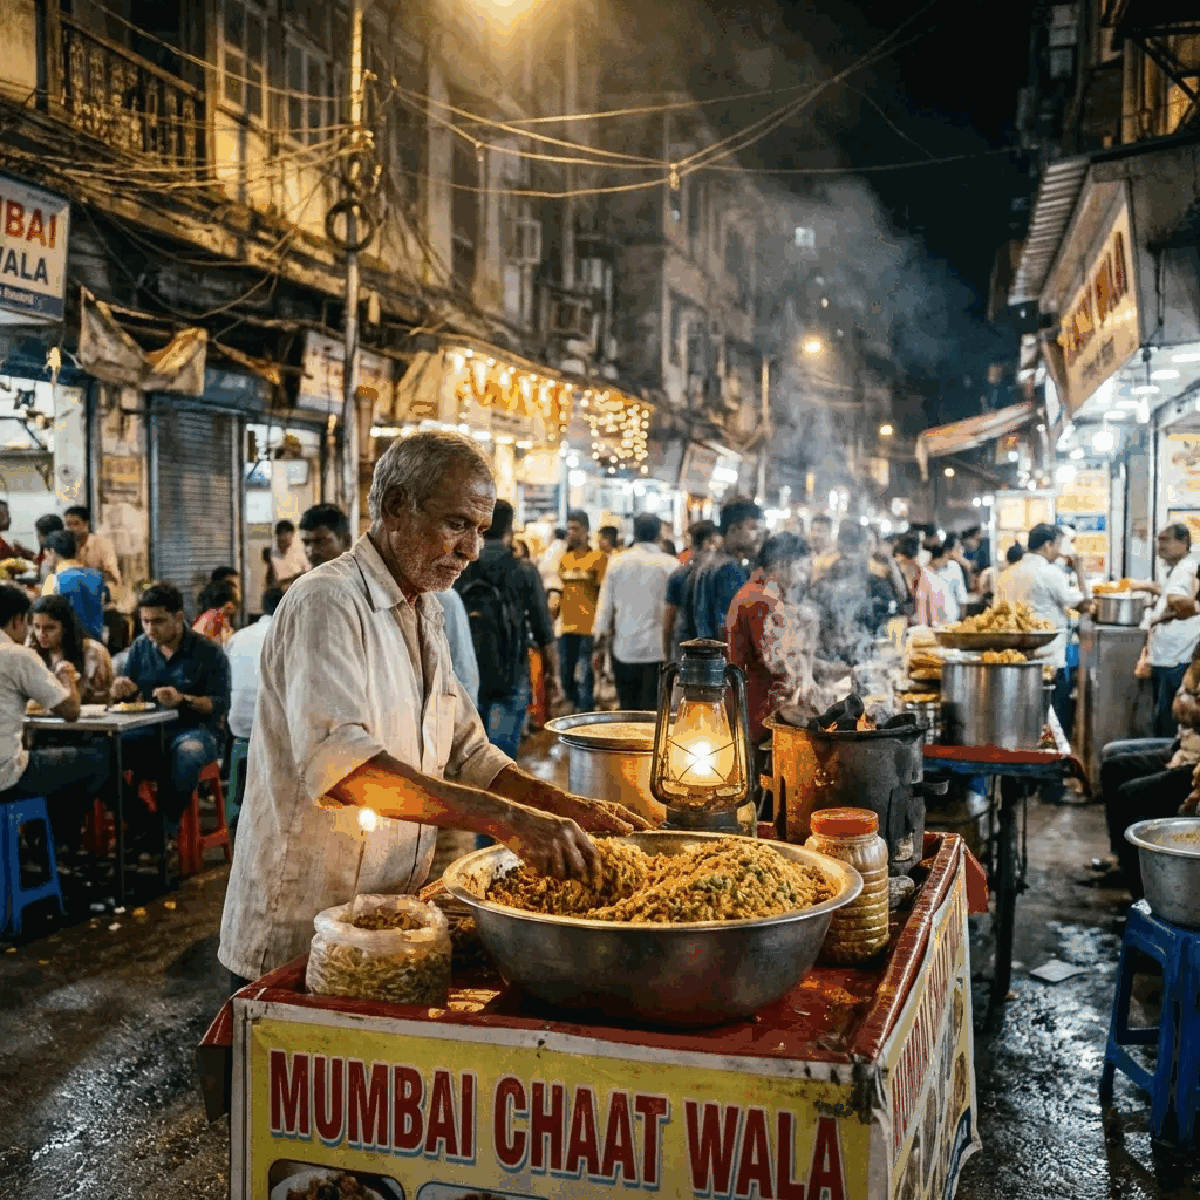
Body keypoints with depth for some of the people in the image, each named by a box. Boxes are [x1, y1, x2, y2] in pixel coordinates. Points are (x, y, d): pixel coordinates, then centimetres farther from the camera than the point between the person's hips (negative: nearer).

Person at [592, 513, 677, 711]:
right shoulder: (670, 565, -3)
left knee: (627, 710, 9)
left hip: (623, 650, 2)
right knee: (651, 710, -1)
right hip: (657, 650, -2)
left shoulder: (617, 563, 4)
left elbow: (604, 607, 8)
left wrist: (600, 644, 16)